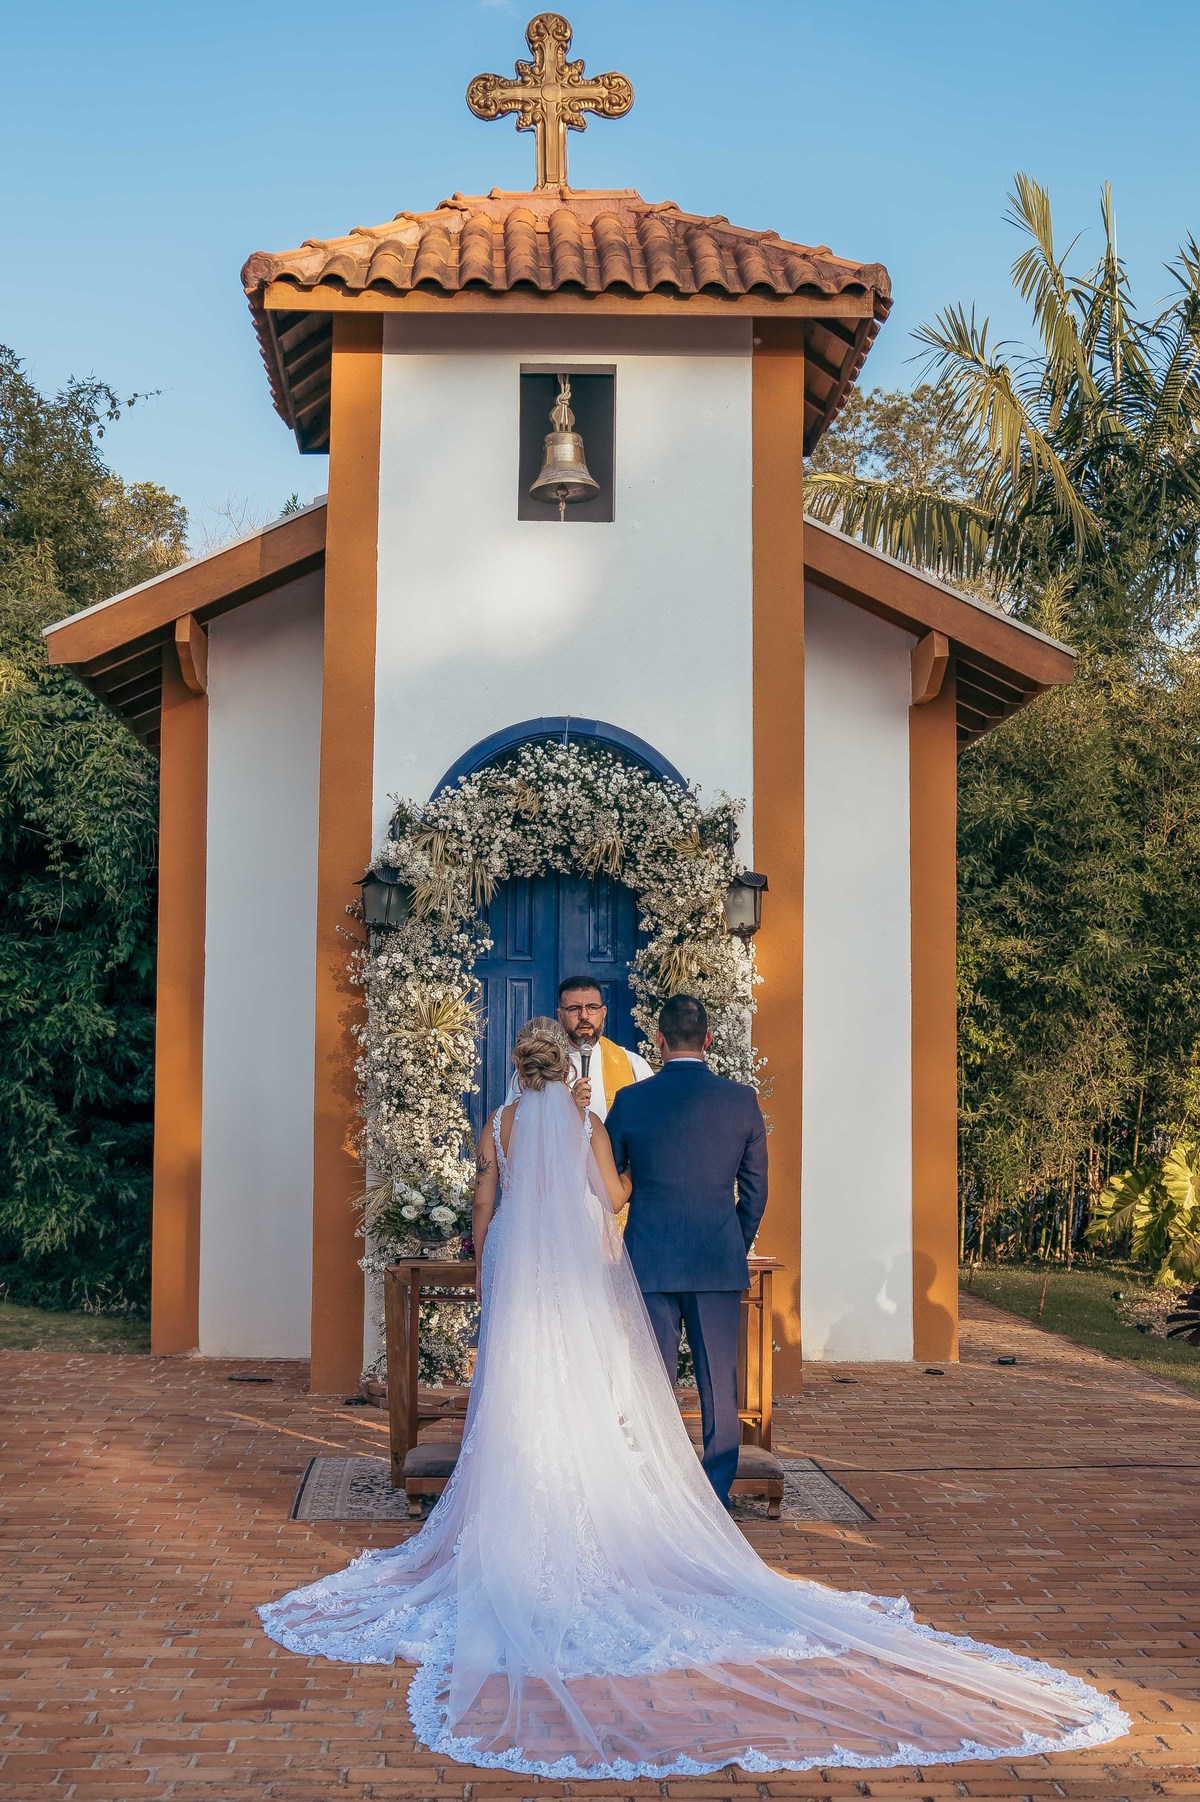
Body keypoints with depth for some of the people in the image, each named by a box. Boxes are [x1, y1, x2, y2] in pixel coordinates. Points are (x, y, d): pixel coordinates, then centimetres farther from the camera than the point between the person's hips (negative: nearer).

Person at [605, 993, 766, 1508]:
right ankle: (717, 1498, 13)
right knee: (719, 1383, 8)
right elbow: (755, 1189, 7)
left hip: (649, 1262, -1)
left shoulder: (630, 1101, -4)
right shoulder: (742, 1100, 0)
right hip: (719, 1262, 1)